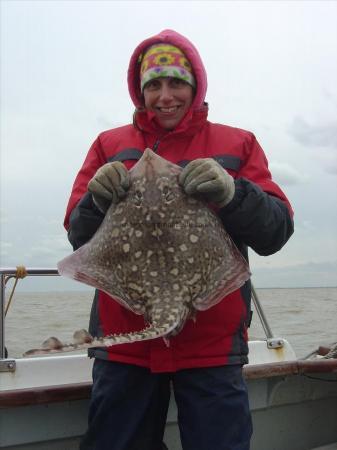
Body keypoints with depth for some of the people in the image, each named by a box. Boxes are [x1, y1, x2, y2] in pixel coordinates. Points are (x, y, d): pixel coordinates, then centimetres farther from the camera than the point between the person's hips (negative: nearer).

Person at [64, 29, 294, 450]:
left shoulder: (237, 144, 7)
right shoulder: (110, 145, 9)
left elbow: (276, 232, -2)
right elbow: (77, 237, 5)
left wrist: (231, 193, -21)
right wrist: (97, 201, -16)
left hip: (212, 343, -1)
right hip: (123, 338, 1)